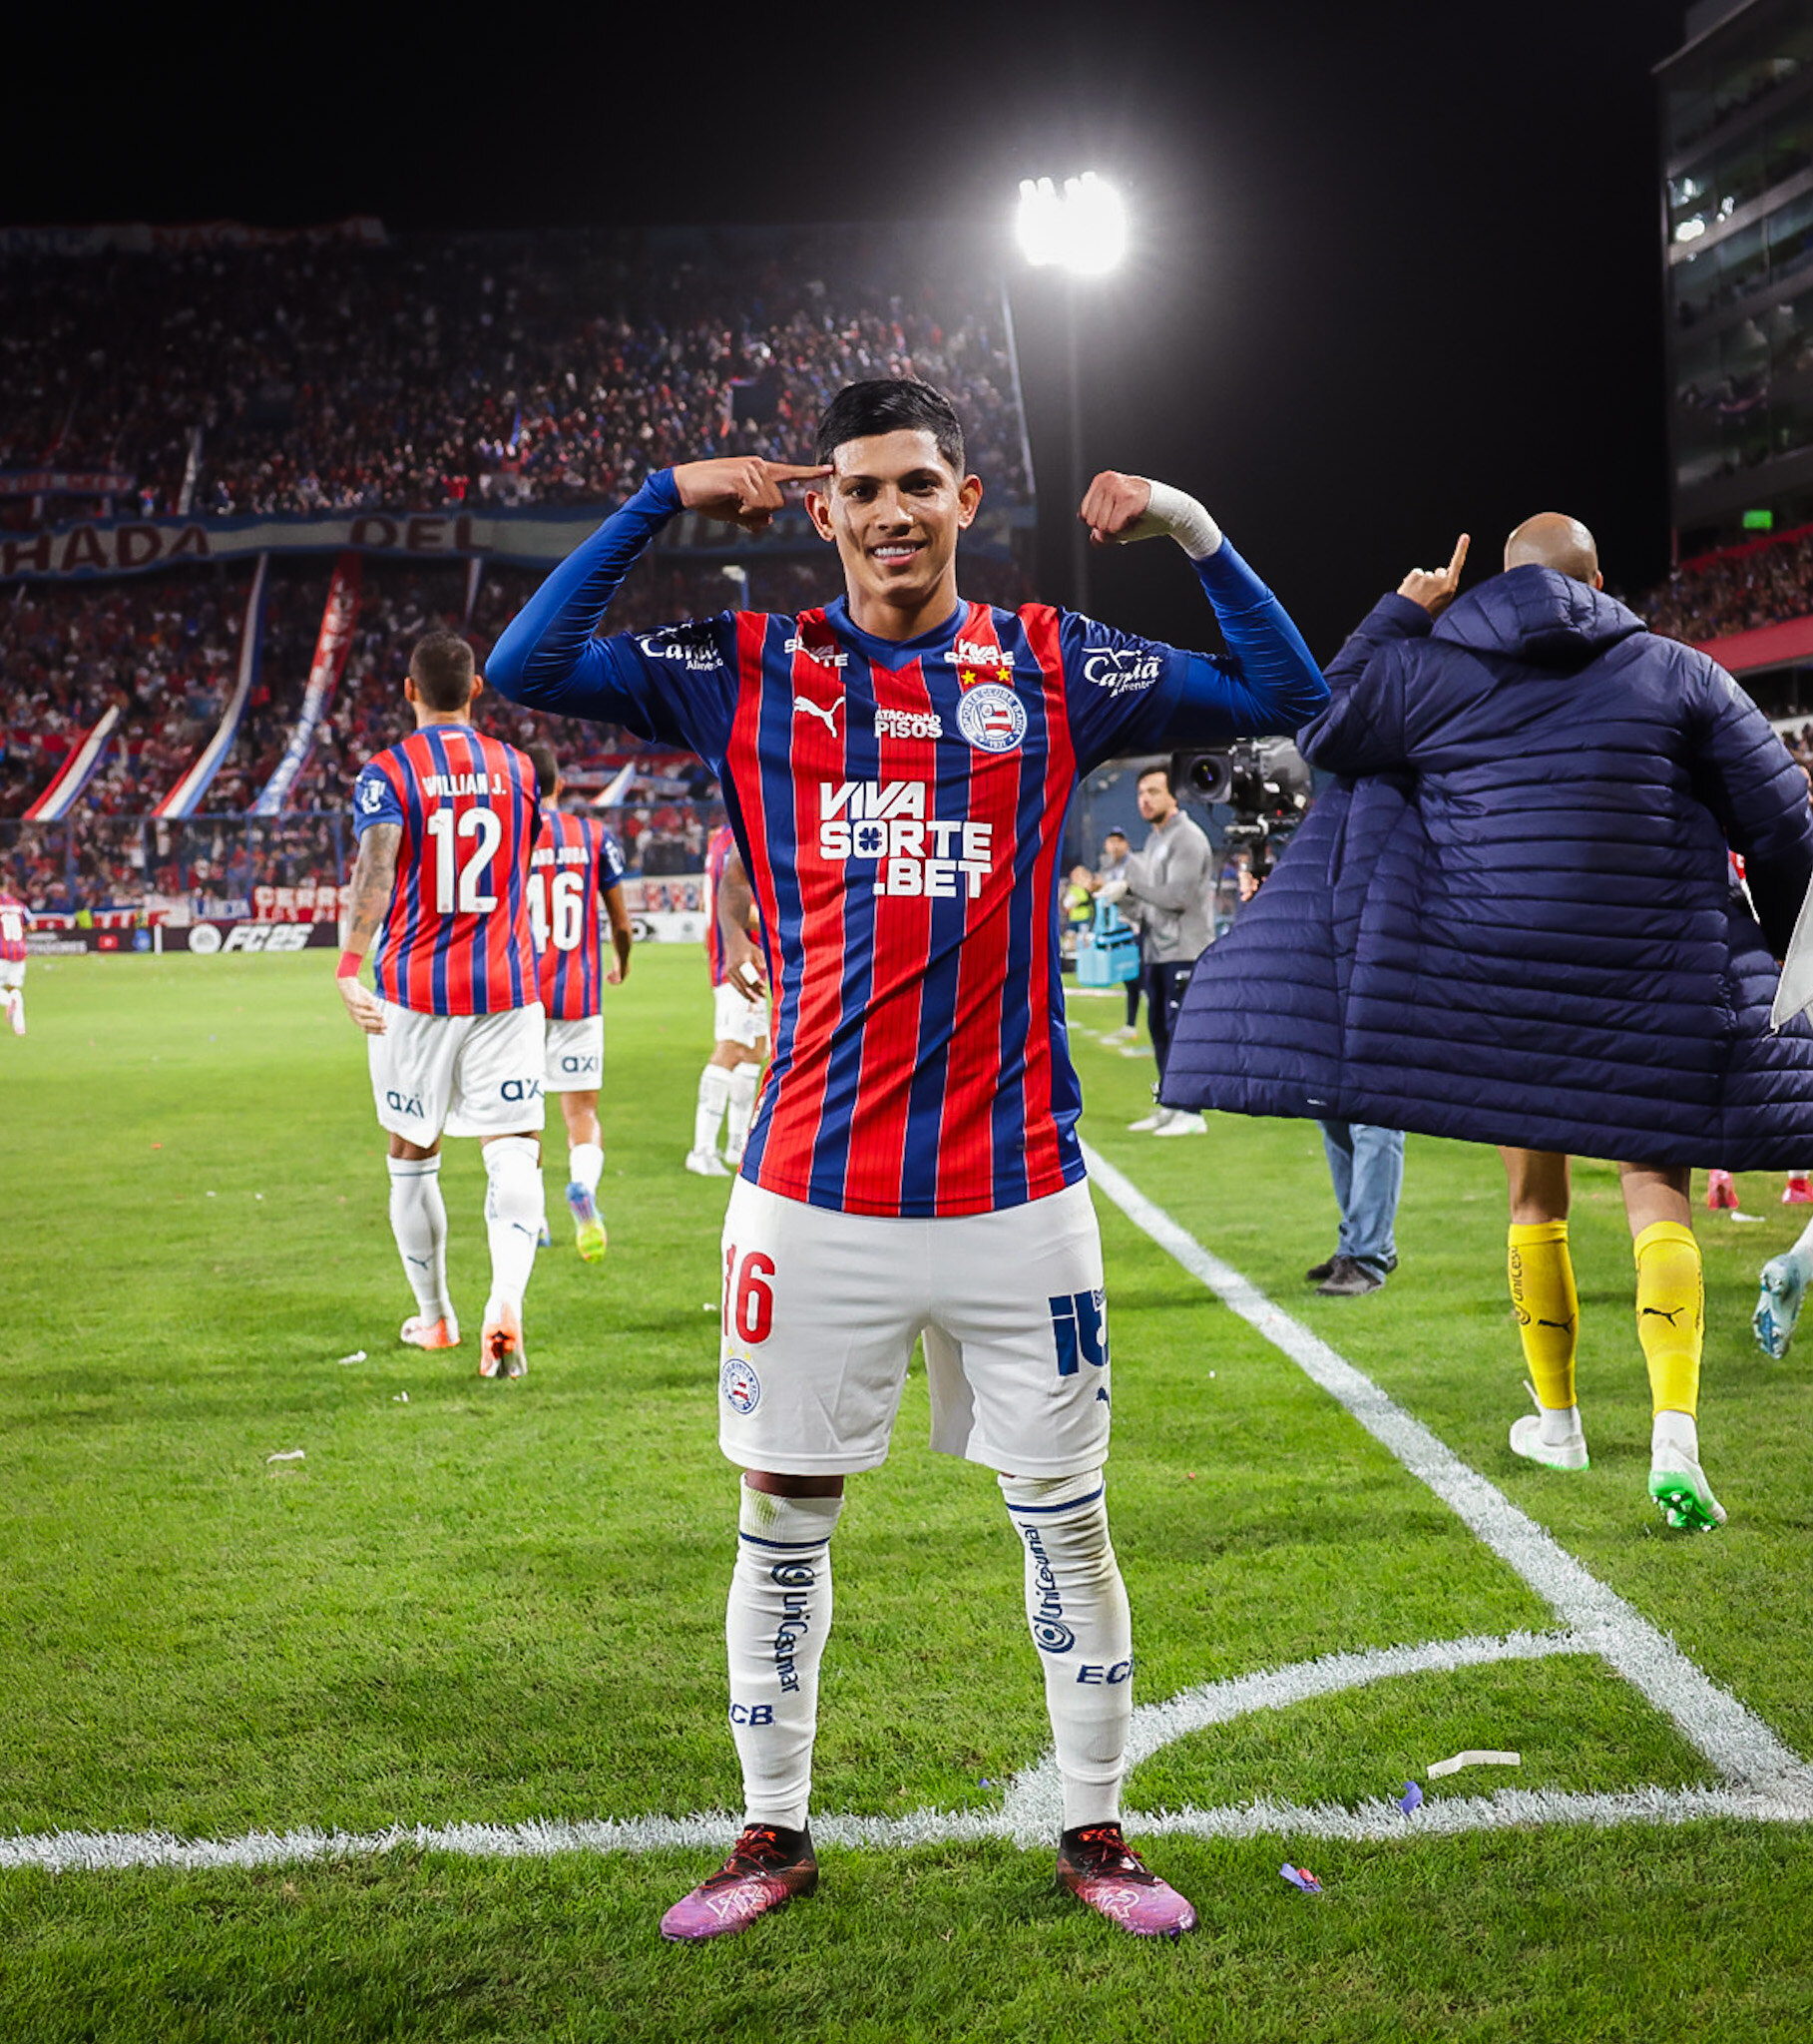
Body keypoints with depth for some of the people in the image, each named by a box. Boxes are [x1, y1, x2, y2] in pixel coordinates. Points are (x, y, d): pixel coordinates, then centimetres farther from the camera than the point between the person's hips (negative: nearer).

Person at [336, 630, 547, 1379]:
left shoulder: (387, 774, -4)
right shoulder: (515, 768, 7)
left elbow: (375, 869, -21)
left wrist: (349, 966, -28)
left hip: (415, 987, -1)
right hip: (506, 984, 1)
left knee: (412, 1156, 14)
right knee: (514, 1149, -5)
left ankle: (434, 1316, 26)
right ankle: (507, 1298, -29)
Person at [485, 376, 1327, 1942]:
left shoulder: (1054, 669, 5)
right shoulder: (751, 674, 4)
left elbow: (1286, 695, 7)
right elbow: (527, 669, -4)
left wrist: (1194, 529, -2)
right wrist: (663, 500, -2)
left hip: (1016, 1193, 0)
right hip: (813, 1193, 0)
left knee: (1067, 1519, 9)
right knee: (784, 1517, 11)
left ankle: (1095, 1834, 28)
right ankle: (776, 1834, 29)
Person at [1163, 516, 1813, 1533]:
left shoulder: (1430, 671, 1)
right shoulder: (1677, 673, 2)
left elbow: (1327, 727, 18)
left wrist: (1398, 616, 23)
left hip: (1497, 981, 1)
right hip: (1656, 985, -1)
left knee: (1536, 1196, 15)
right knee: (1655, 1184, 2)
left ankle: (1558, 1420, 29)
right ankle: (1676, 1436, -14)